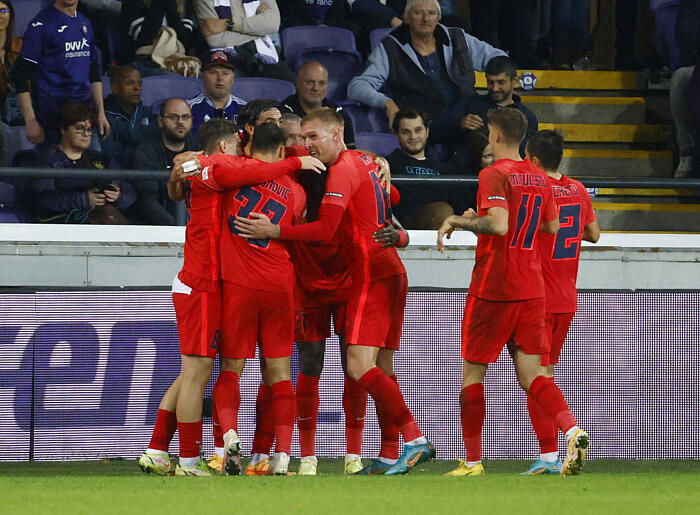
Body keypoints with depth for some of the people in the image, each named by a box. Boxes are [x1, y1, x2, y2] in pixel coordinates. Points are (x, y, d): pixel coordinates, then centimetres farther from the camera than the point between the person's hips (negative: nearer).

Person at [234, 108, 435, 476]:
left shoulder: (342, 170, -12)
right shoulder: (365, 162, 16)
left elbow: (325, 230, -21)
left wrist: (273, 231, -21)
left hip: (371, 275, -10)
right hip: (391, 272, 10)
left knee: (360, 366, -16)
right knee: (381, 369, 8)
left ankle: (415, 438, -21)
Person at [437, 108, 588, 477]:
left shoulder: (494, 175, -11)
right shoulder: (538, 178, 11)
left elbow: (499, 225, -25)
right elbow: (552, 225, 24)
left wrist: (459, 221, -12)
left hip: (493, 288, -6)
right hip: (532, 289, 6)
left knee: (472, 371, 6)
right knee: (531, 374, 4)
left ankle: (472, 461, 6)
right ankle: (573, 431, -20)